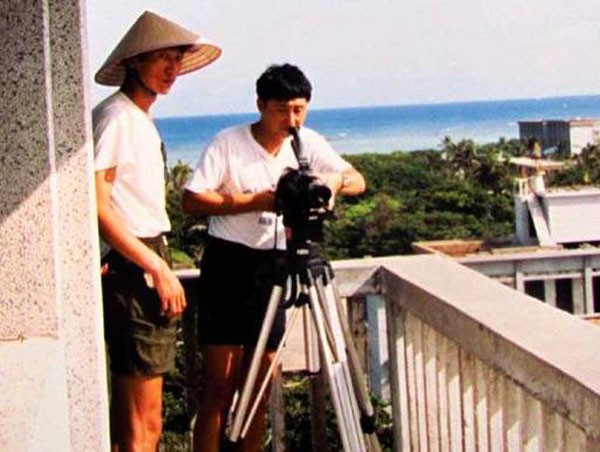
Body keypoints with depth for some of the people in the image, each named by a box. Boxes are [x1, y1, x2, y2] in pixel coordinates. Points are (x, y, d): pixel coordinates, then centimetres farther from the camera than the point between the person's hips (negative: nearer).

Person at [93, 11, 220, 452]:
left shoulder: (142, 118, 18)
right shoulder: (115, 117, -12)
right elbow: (96, 207, -20)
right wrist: (158, 268, -19)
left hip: (146, 268, 10)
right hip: (131, 272, -10)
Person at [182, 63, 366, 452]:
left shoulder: (309, 144, 6)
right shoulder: (228, 144, -8)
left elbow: (358, 181, 6)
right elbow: (192, 200, -13)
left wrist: (335, 179, -17)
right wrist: (255, 202, -18)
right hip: (228, 263, -4)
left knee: (259, 384, 7)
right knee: (221, 383, -7)